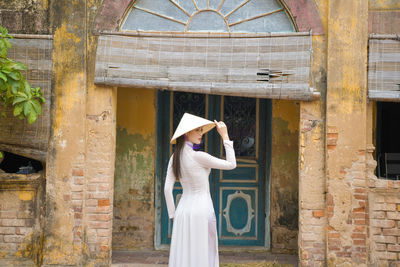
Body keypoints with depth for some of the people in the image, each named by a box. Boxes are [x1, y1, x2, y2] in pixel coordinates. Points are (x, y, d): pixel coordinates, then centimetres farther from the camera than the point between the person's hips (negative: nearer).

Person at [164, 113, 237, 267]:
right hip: (201, 211, -7)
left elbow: (167, 188, 5)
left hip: (183, 211, 7)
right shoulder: (198, 156, -14)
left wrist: (173, 215, 11)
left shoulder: (175, 157, 6)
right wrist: (225, 136, -4)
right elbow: (231, 164, -7)